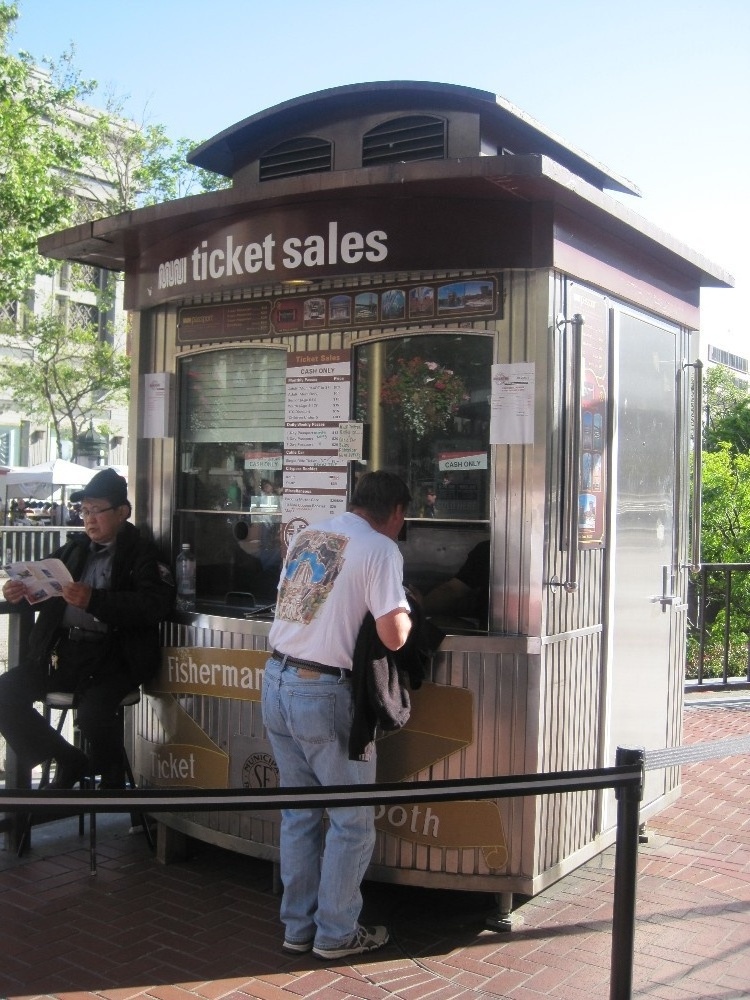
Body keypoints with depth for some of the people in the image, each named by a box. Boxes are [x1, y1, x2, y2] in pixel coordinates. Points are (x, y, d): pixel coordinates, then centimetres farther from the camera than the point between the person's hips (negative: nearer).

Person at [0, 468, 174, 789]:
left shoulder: (142, 553, 1)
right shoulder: (74, 548, 17)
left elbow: (155, 604, -15)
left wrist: (94, 600, -24)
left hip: (108, 656, -6)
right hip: (58, 650, 6)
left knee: (93, 712, -30)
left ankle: (113, 782, 2)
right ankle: (68, 762, 7)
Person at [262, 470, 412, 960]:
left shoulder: (307, 534, 11)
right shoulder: (380, 548, -10)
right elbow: (393, 636, -17)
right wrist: (404, 610, 3)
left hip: (276, 681, 7)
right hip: (324, 696, -7)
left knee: (299, 812, 18)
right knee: (352, 820, 10)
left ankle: (298, 925, 28)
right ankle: (336, 933, 20)